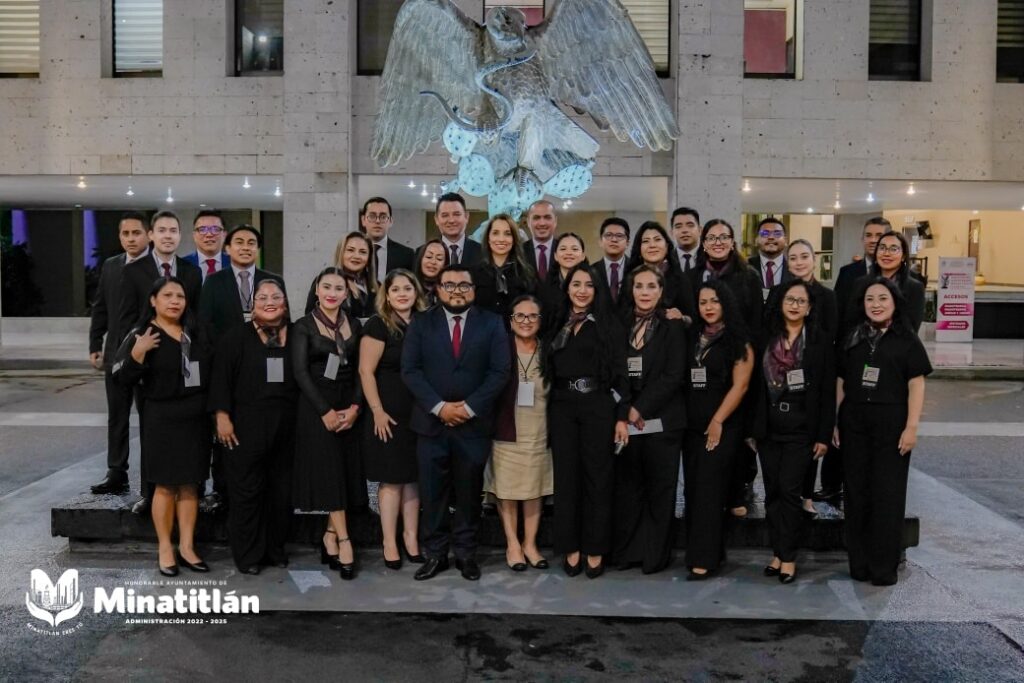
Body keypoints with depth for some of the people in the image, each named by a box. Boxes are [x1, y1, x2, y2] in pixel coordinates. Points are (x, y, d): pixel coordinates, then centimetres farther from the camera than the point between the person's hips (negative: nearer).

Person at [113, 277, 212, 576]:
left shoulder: (196, 333, 9)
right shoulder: (141, 335, -5)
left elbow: (211, 370, 17)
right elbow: (123, 378, -11)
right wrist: (137, 353, -26)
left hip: (195, 417, 4)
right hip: (162, 418, -4)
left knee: (189, 484, 9)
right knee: (165, 485, 2)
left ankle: (187, 547, 18)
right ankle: (165, 549, 15)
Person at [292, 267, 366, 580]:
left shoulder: (354, 325, 8)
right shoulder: (303, 326, -2)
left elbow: (361, 370, 6)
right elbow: (300, 372, -9)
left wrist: (355, 406, -8)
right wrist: (326, 411, -15)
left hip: (349, 406, 4)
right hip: (316, 407, -4)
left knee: (346, 472, 3)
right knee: (328, 472, -6)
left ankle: (330, 539, 13)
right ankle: (343, 540, -3)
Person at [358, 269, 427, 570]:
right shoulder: (378, 325, -7)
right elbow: (366, 371, -11)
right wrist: (377, 411, -16)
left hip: (419, 415, 5)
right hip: (390, 415, -4)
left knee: (413, 477, 9)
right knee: (392, 479, 1)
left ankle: (411, 538, 19)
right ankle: (390, 543, 11)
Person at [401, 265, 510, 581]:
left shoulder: (492, 324, 4)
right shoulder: (421, 324, 6)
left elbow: (499, 371, -3)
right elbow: (410, 370, -2)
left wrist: (469, 407, -12)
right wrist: (439, 407, -13)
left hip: (475, 423, 0)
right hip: (432, 422, 1)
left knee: (469, 492, 8)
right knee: (433, 493, 5)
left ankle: (466, 553, 20)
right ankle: (436, 554, 17)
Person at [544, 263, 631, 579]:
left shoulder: (608, 323, 2)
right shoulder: (558, 325, 11)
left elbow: (619, 372, -3)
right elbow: (550, 370, 10)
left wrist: (622, 416, -9)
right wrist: (552, 406, 2)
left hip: (598, 406, -3)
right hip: (562, 407, 3)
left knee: (598, 476, 2)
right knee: (566, 476, 5)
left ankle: (595, 549, 13)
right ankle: (571, 548, 15)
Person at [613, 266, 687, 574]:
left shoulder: (673, 325, 0)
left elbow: (674, 375, -8)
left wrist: (640, 408, -12)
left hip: (661, 419, -3)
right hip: (626, 419, 3)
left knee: (660, 487, 3)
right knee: (627, 486, 6)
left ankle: (657, 554, 13)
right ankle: (628, 550, 16)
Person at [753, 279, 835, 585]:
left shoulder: (821, 342, -1)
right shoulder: (767, 339, 7)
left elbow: (828, 393, -3)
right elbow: (756, 385, 7)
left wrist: (824, 436, -7)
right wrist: (750, 428, 5)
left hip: (801, 430, -3)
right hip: (769, 429, 4)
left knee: (789, 490, -5)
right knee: (772, 491, 8)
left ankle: (788, 556, 6)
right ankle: (777, 551, 18)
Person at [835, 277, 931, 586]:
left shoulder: (907, 340, 1)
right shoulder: (852, 339, 11)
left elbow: (916, 386, -4)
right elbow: (841, 383, 11)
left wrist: (911, 428, -11)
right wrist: (835, 422, 7)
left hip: (891, 425, -3)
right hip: (853, 424, 3)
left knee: (887, 494, 1)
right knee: (856, 493, 7)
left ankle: (884, 566, 10)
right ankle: (859, 563, 17)